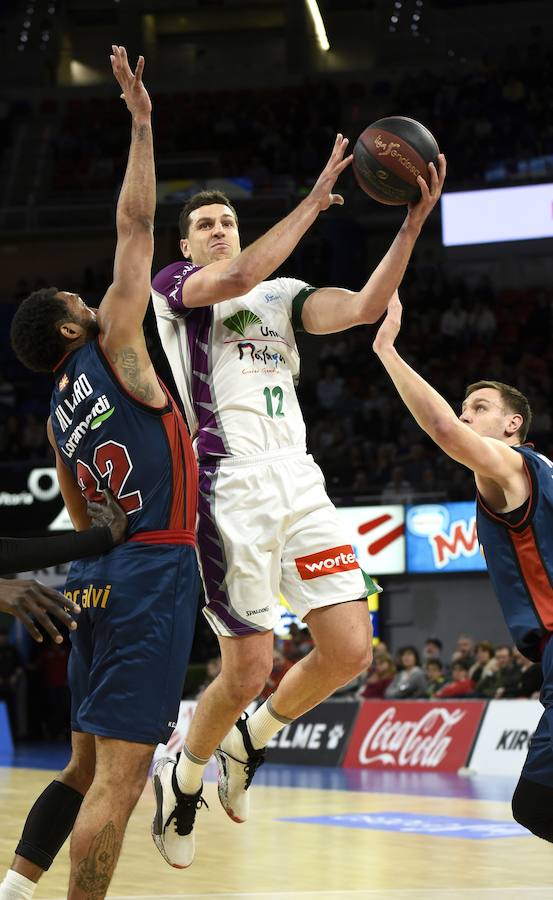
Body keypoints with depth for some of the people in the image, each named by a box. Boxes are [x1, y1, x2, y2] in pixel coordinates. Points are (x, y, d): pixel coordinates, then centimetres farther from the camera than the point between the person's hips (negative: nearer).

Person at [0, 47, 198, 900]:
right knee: (120, 778, -9)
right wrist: (142, 124, 5)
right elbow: (136, 227, -2)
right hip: (152, 573, -8)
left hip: (97, 579, 9)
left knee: (88, 768, 17)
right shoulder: (111, 348, -2)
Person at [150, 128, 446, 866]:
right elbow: (237, 278, -16)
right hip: (229, 488, -5)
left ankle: (250, 740, 23)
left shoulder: (280, 297, 21)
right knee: (249, 669, -7)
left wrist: (413, 223, -7)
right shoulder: (172, 286, 7)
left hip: (298, 484, 5)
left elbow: (367, 307, 4)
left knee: (350, 650, -5)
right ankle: (183, 778, 22)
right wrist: (313, 202, -15)